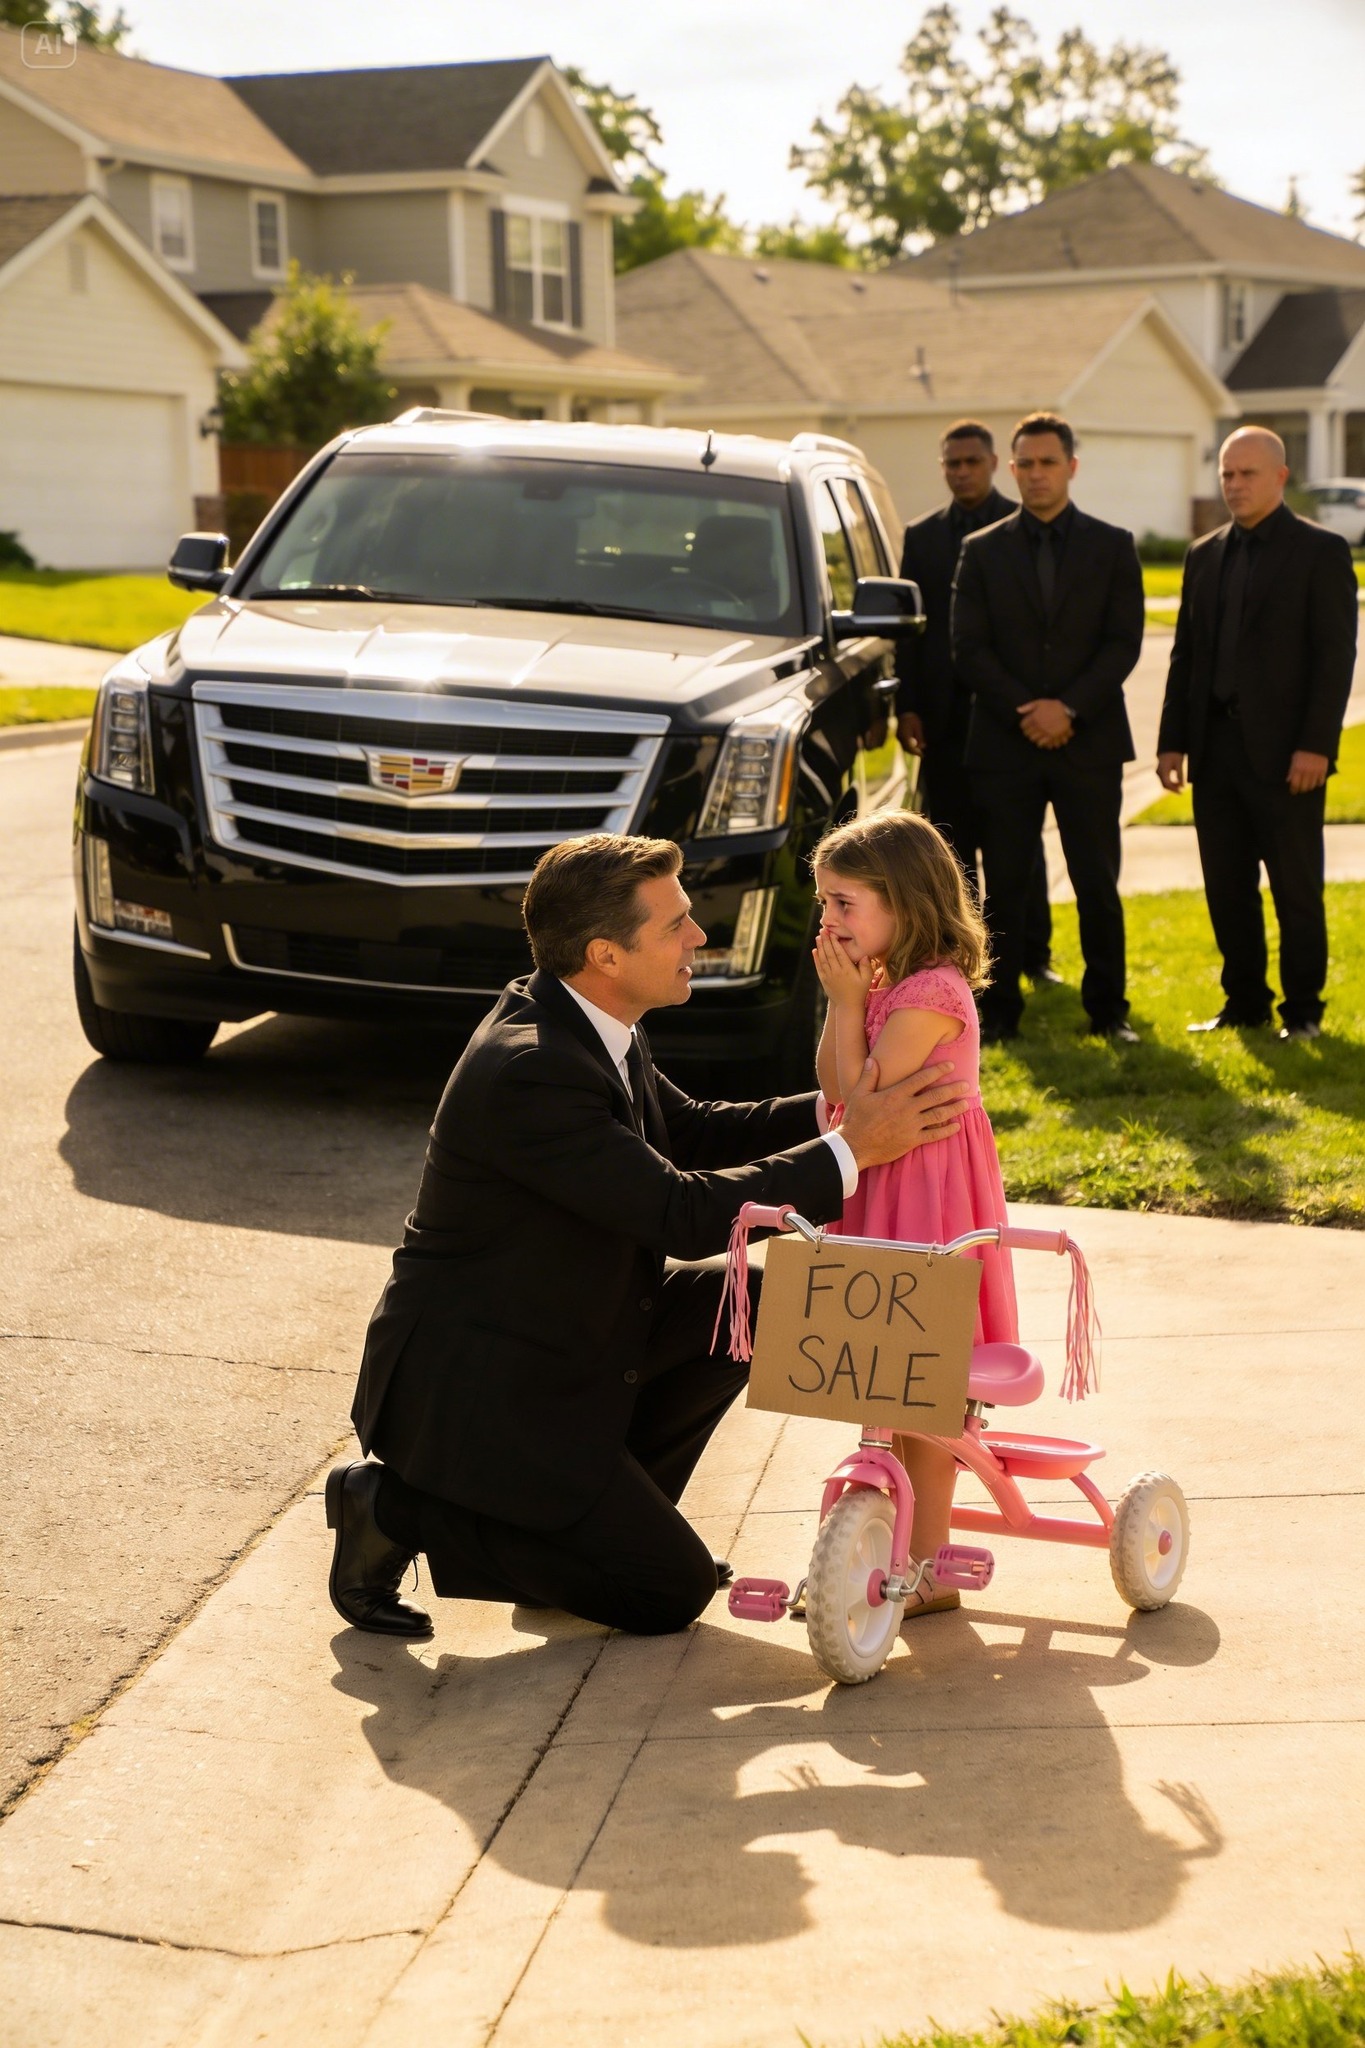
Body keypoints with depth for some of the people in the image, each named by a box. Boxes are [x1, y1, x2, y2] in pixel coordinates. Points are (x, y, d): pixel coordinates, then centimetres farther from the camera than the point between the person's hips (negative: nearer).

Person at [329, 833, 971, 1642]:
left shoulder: (592, 1028, 1)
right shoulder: (527, 1070, -29)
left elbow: (689, 1130, 13)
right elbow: (684, 1214, -28)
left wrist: (832, 1108, -2)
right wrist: (850, 1150, -23)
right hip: (469, 1389, -10)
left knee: (753, 1299, 5)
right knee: (671, 1592, -6)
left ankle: (611, 1516, 13)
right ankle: (401, 1510, -1)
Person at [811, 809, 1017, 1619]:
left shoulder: (932, 992, -19)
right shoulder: (881, 984, 10)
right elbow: (836, 1089, 7)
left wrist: (849, 1002, -16)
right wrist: (841, 1001, -2)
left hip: (932, 1197, -9)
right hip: (883, 1192, 9)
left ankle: (928, 1568, 5)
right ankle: (912, 1542, 23)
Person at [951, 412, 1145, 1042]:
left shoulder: (1112, 546, 7)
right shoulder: (981, 551, 8)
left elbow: (1124, 642, -1)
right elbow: (968, 648, 1)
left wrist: (1069, 707, -13)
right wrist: (1024, 711, -11)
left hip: (1089, 743, 0)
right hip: (1004, 746, 1)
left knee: (1098, 885, 1)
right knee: (1003, 887, 2)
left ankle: (1108, 1008, 10)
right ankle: (999, 1009, 8)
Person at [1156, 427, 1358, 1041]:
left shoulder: (1320, 550, -3)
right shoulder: (1204, 555, 14)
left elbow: (1335, 655, -8)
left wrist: (1315, 744, -15)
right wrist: (1171, 740, 8)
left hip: (1285, 753, -5)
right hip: (1216, 749, 5)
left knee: (1296, 888, 2)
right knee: (1227, 889, 9)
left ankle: (1302, 1010, 11)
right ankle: (1244, 1004, 19)